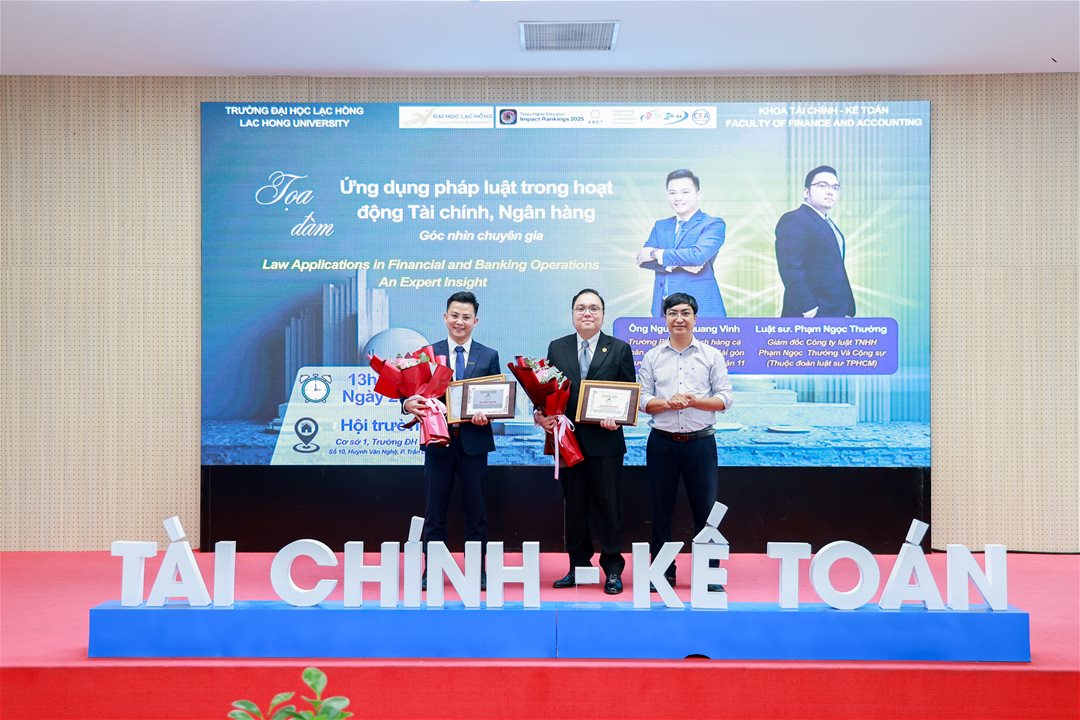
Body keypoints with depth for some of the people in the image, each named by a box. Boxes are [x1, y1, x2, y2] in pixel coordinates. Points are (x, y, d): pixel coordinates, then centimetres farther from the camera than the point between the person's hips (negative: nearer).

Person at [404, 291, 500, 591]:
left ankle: (477, 571, 17)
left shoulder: (489, 357, 6)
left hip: (474, 440, 0)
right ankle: (431, 572, 15)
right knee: (435, 509, 6)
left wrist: (487, 413, -16)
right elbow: (414, 392, 1)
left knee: (476, 509, 7)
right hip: (438, 440, 0)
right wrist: (409, 404, -21)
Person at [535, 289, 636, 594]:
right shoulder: (557, 348, 9)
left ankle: (613, 571, 12)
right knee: (574, 506, 10)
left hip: (605, 441, -2)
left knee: (609, 506, 3)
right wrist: (542, 414, -10)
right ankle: (578, 567, 20)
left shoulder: (620, 349, 3)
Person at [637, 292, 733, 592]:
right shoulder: (652, 357, 7)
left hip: (700, 441, -1)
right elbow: (642, 400, 2)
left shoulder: (712, 355, 4)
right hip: (662, 442, 1)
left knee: (706, 508, 1)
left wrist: (693, 400, -16)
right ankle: (662, 572, 19)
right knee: (661, 509, 8)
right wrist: (668, 403, -17)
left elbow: (725, 399, -1)